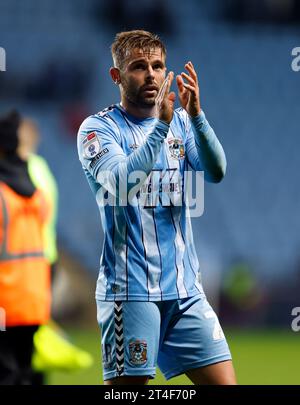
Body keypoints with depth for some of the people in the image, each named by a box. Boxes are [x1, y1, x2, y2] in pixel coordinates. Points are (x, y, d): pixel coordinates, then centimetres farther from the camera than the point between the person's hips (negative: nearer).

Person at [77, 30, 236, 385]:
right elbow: (121, 182, -21)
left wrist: (196, 115, -20)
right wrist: (161, 125, -29)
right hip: (131, 289, -5)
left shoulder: (181, 122, 12)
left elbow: (216, 172, -5)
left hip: (185, 288, 5)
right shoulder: (98, 128, -3)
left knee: (223, 382, 0)